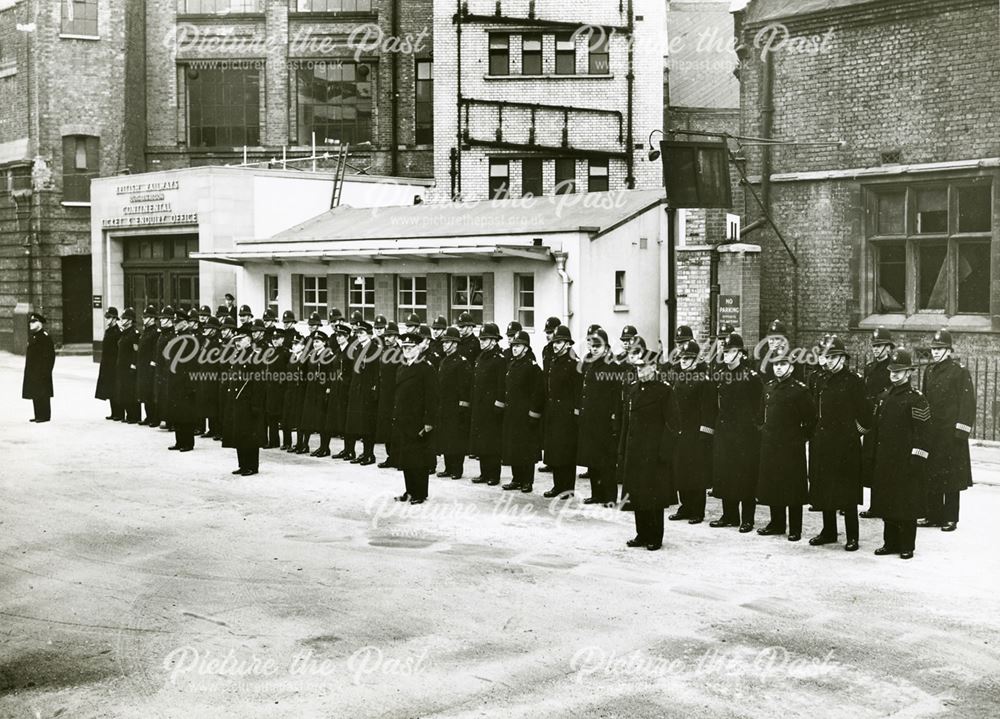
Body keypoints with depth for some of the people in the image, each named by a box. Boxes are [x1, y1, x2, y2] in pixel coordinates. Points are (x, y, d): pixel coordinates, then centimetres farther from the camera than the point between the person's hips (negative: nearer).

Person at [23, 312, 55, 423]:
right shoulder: (33, 336, 14)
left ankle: (45, 416, 1)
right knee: (34, 394, 12)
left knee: (42, 394, -5)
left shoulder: (45, 336, -13)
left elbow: (50, 355, -16)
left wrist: (45, 371, -19)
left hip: (41, 371, -9)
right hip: (32, 371, 9)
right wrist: (28, 370, 16)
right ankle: (38, 415, 18)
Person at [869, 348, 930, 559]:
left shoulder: (917, 399, -8)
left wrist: (916, 460, -16)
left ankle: (907, 546, 7)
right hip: (884, 459, 6)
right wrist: (875, 454, 14)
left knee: (907, 504, -1)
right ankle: (890, 543, 20)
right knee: (886, 502, 10)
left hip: (906, 460, -6)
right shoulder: (884, 397, 12)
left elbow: (921, 432, -11)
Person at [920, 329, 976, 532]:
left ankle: (950, 518, 5)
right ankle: (933, 515, 15)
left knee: (951, 476, -1)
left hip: (950, 432, -6)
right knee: (931, 475, 7)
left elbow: (968, 403, -9)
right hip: (930, 432, 6)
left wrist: (961, 430, -14)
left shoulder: (960, 372, -6)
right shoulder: (929, 370, 12)